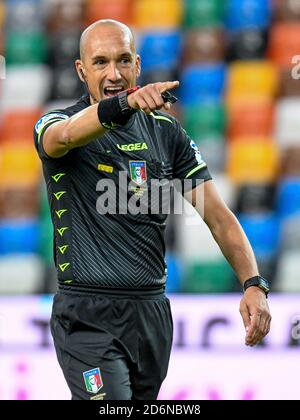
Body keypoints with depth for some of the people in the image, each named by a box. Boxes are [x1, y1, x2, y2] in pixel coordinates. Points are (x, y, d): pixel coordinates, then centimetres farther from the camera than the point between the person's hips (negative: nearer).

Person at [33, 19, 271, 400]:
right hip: (87, 316, -5)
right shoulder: (56, 124, -4)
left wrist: (253, 284, -11)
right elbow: (65, 136, -31)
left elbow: (217, 215, 5)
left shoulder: (166, 131, 9)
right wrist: (125, 103, -51)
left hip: (152, 311, 5)